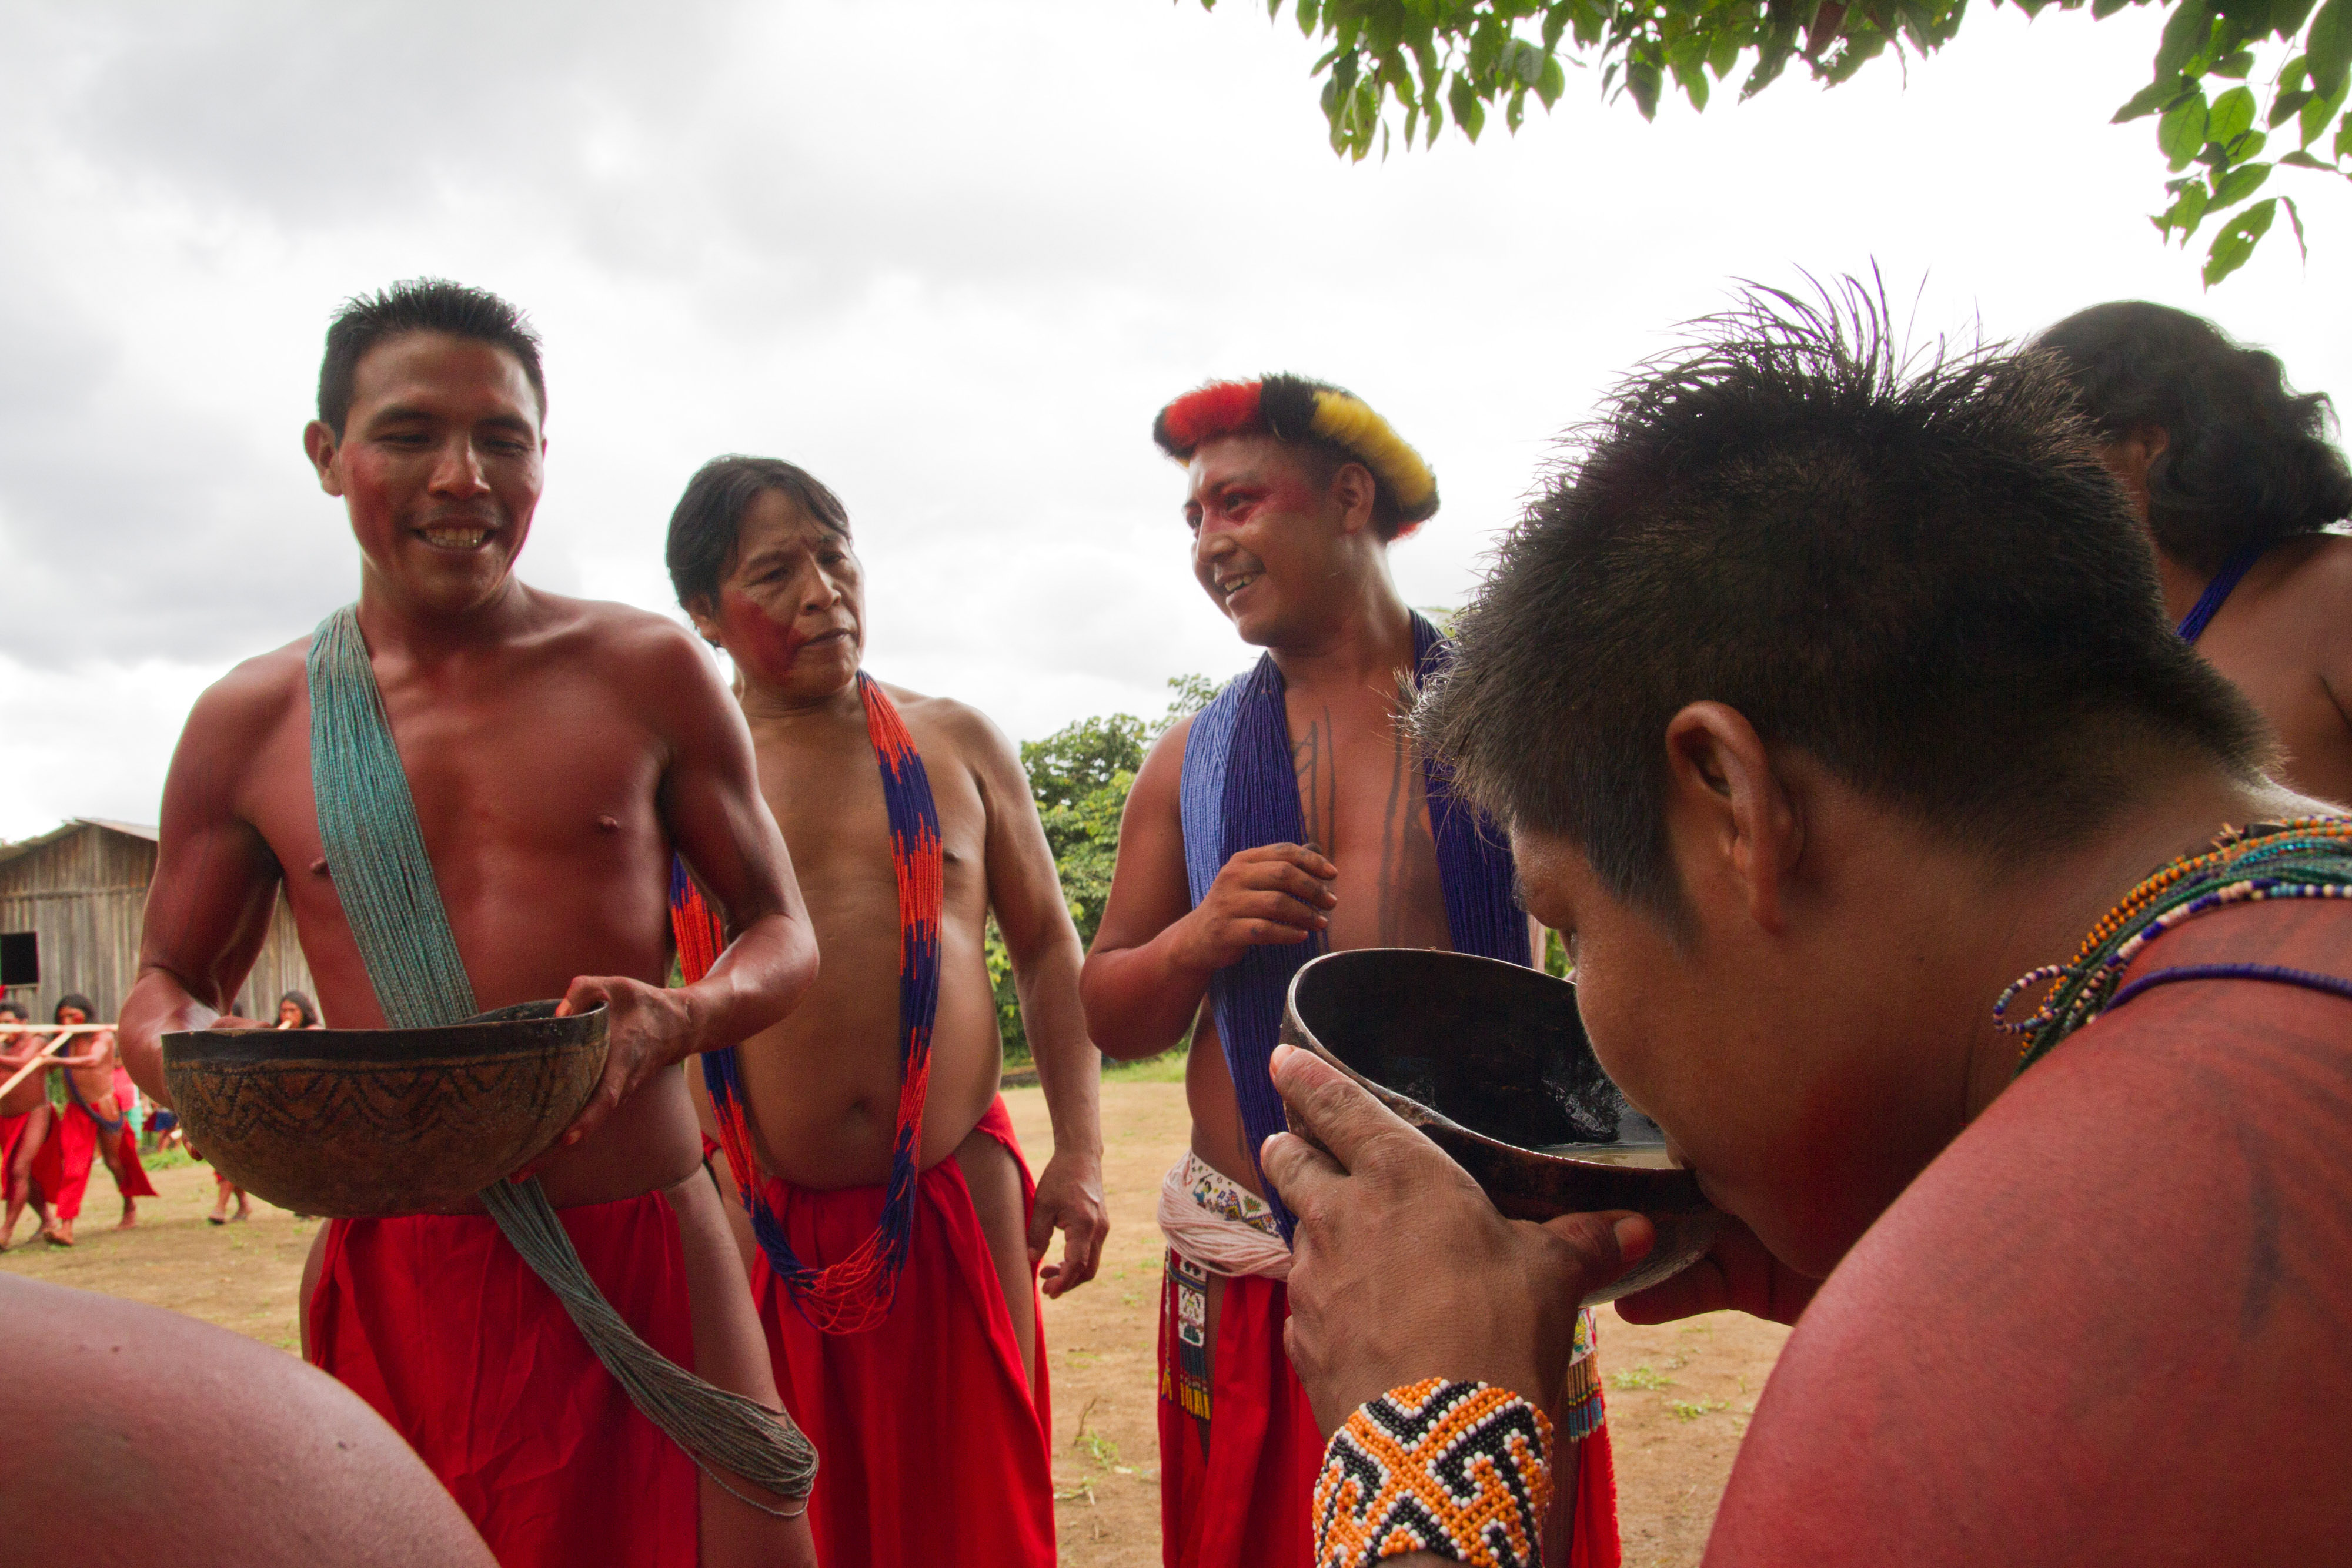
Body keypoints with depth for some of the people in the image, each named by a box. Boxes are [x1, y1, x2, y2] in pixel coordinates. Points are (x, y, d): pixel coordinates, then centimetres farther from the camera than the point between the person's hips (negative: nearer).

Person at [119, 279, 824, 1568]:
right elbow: (165, 980, 16)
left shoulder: (647, 672, 1)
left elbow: (781, 931, 7)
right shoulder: (251, 723, 4)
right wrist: (189, 1055, -9)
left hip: (647, 1250, -1)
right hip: (393, 1276, 1)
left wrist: (683, 1018, -16)